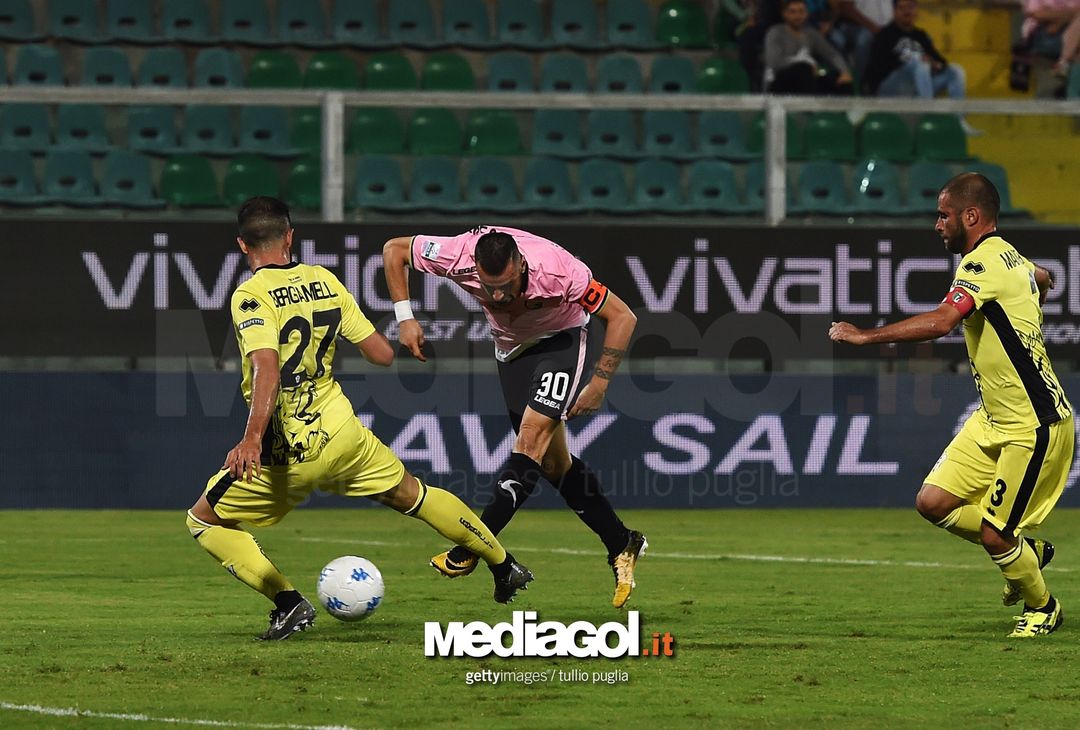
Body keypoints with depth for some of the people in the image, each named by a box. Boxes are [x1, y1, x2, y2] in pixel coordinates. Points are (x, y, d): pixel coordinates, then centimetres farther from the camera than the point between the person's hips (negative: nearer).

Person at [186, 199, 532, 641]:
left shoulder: (250, 296, -13)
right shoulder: (325, 281, 4)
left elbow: (267, 367, -30)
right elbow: (382, 355, 5)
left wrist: (252, 438, -38)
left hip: (288, 452, -5)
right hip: (342, 434, 5)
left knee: (204, 520, 10)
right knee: (413, 495, 28)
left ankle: (288, 603, -3)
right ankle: (505, 567, 40)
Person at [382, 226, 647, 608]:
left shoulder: (557, 269, -36)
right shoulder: (459, 257, -29)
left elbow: (622, 316, -23)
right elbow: (394, 249, -11)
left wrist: (600, 383, -22)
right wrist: (405, 317, -17)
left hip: (561, 341, -5)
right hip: (512, 348, 5)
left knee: (532, 436, -23)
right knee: (552, 463, 4)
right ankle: (622, 546, 17)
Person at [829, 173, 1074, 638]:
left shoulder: (985, 262, -20)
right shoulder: (1011, 259, 9)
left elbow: (941, 321, -36)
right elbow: (1042, 278, 34)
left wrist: (866, 336, -33)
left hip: (1033, 428, -9)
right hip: (994, 421, 9)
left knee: (992, 535, -3)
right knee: (933, 502, 3)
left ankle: (1042, 608, 23)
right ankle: (1026, 551, 23)